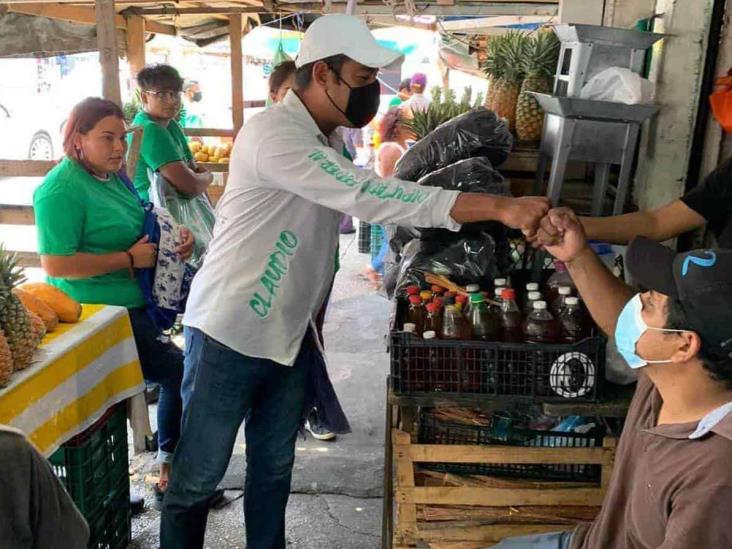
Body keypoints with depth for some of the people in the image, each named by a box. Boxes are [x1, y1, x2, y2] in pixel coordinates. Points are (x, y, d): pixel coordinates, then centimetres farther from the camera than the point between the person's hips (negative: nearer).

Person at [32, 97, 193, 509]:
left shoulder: (112, 176, 9)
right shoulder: (62, 189, -17)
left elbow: (137, 230, 23)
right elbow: (55, 264, -23)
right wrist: (129, 258, -21)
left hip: (133, 305, 9)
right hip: (99, 315, -9)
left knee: (177, 377, 14)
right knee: (182, 374, -10)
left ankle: (171, 471, 29)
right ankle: (173, 476, 8)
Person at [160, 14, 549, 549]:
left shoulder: (330, 139, 8)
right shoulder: (276, 135, -23)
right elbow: (371, 197, -33)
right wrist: (501, 207, -36)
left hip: (290, 333, 8)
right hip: (231, 333, -8)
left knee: (274, 466, 19)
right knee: (199, 477, 7)